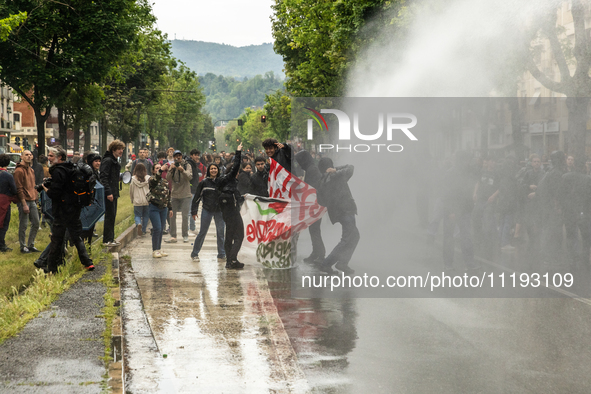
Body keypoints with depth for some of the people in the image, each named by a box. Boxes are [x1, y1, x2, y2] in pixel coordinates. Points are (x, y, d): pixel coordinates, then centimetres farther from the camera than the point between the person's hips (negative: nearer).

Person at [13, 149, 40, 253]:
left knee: (36, 223, 9)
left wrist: (36, 198, 14)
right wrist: (24, 204, -18)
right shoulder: (19, 170, -10)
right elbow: (19, 189, -14)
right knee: (23, 225, -2)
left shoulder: (31, 170, 17)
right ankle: (23, 246, 8)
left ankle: (30, 245, 20)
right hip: (24, 201, -8)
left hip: (32, 201, 8)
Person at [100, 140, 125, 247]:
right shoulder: (107, 161, -13)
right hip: (109, 194, -10)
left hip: (114, 193, 10)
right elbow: (104, 177, -19)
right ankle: (107, 240, -3)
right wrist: (108, 192, -23)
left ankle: (111, 239, 19)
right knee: (110, 216, -7)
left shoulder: (115, 161, 17)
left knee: (112, 216, 12)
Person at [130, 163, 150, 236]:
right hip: (147, 201, 1)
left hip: (137, 201, -1)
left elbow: (131, 191, 4)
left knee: (137, 215, 9)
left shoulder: (133, 179, -4)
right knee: (146, 216, 14)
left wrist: (132, 200, 20)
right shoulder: (148, 178, -5)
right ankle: (143, 231, 17)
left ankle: (138, 224, -21)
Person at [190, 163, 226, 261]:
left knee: (221, 233, 7)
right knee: (202, 232, 0)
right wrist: (194, 211, -3)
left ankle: (222, 254, 18)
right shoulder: (204, 183, -3)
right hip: (207, 210, -3)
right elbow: (197, 197, 0)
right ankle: (195, 254, 10)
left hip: (219, 211, 3)